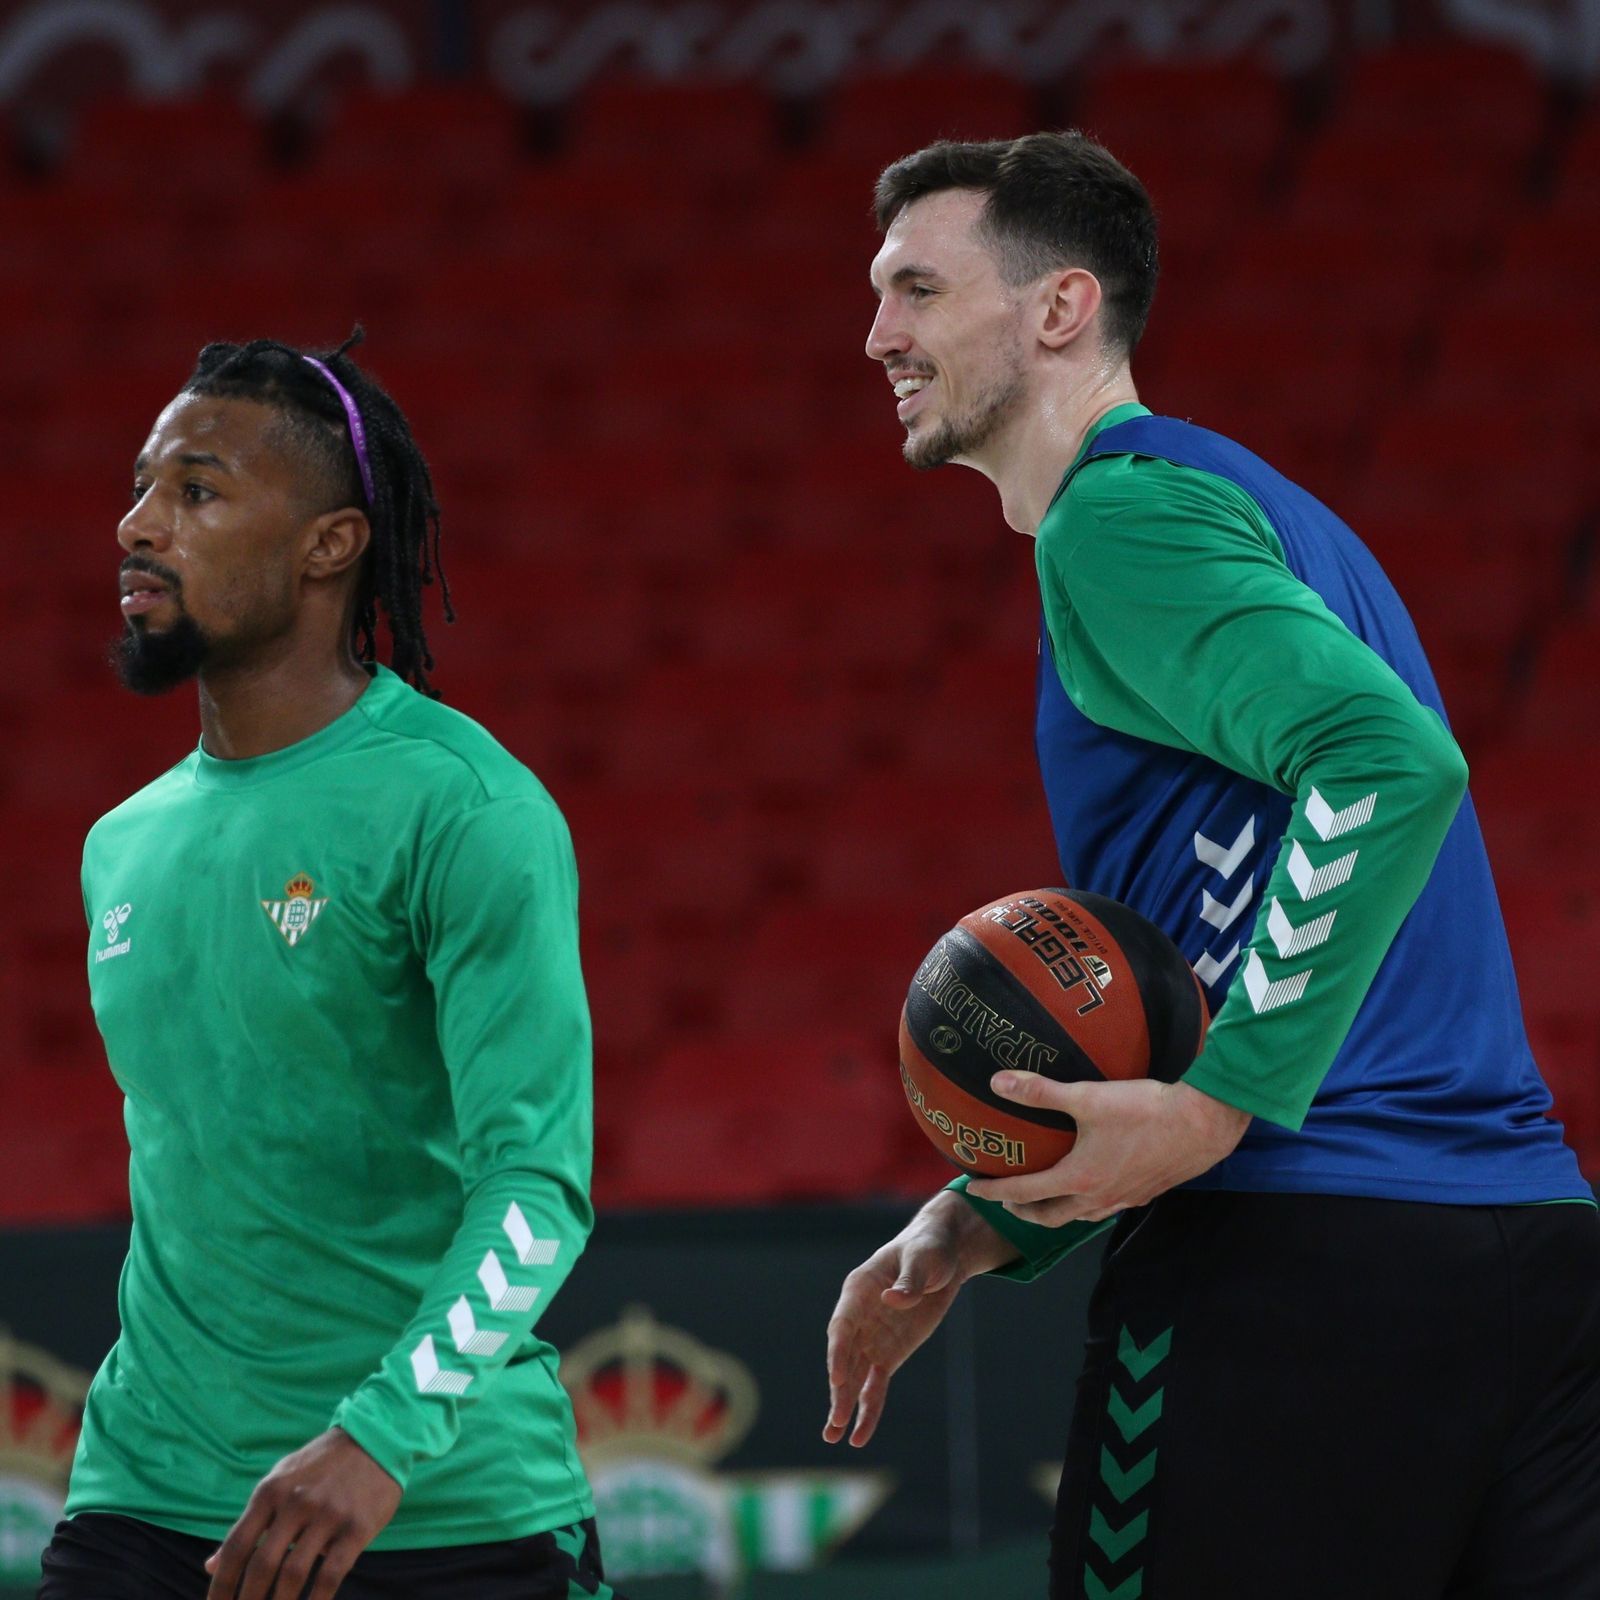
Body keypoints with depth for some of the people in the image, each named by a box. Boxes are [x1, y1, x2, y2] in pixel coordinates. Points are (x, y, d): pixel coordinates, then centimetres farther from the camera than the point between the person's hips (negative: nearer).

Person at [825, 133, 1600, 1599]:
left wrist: (1215, 1106, -22)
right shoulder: (1240, 502, 25)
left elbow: (1393, 760, -22)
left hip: (1297, 1259, -9)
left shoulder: (1119, 513, -5)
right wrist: (981, 1229, 19)